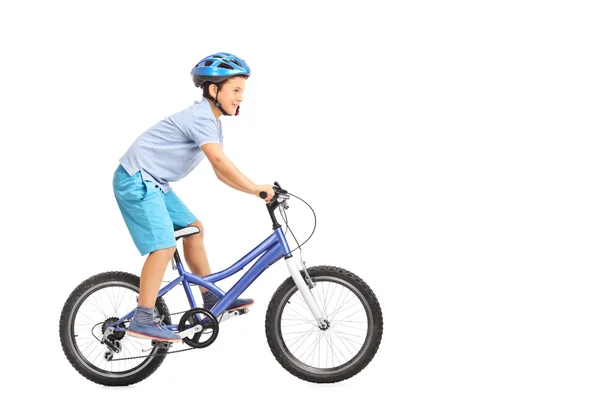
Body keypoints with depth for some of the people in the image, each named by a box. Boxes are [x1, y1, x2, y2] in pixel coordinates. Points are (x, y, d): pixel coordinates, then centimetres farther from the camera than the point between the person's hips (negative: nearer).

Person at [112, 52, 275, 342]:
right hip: (136, 179, -10)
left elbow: (221, 172, 10)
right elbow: (219, 160, -31)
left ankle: (212, 300, 18)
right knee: (164, 246, -17)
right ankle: (143, 321, -14)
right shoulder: (201, 117, -19)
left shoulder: (212, 122, 13)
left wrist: (256, 190, 0)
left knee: (193, 229, 11)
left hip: (153, 183, 10)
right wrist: (255, 188, -31)